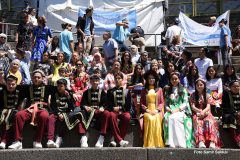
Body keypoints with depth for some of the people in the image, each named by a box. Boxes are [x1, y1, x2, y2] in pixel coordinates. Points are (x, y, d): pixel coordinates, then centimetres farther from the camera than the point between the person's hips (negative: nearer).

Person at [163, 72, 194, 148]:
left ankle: (180, 143, -38)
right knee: (167, 118, -34)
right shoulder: (168, 90, 21)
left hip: (181, 110, -2)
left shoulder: (183, 90, 14)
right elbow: (166, 104, 14)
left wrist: (178, 110, -12)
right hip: (171, 111, 2)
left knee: (175, 118, -36)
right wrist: (170, 110, -8)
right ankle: (171, 143, -38)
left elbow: (185, 103, 4)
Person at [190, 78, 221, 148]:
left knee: (209, 122, -34)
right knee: (198, 122, -36)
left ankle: (212, 143, -52)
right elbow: (192, 106, 2)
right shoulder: (193, 95, 13)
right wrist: (200, 111, -18)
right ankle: (201, 142, -58)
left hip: (206, 113, 1)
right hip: (197, 113, -1)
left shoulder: (207, 95, 14)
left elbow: (208, 106, 2)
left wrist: (203, 112, -20)